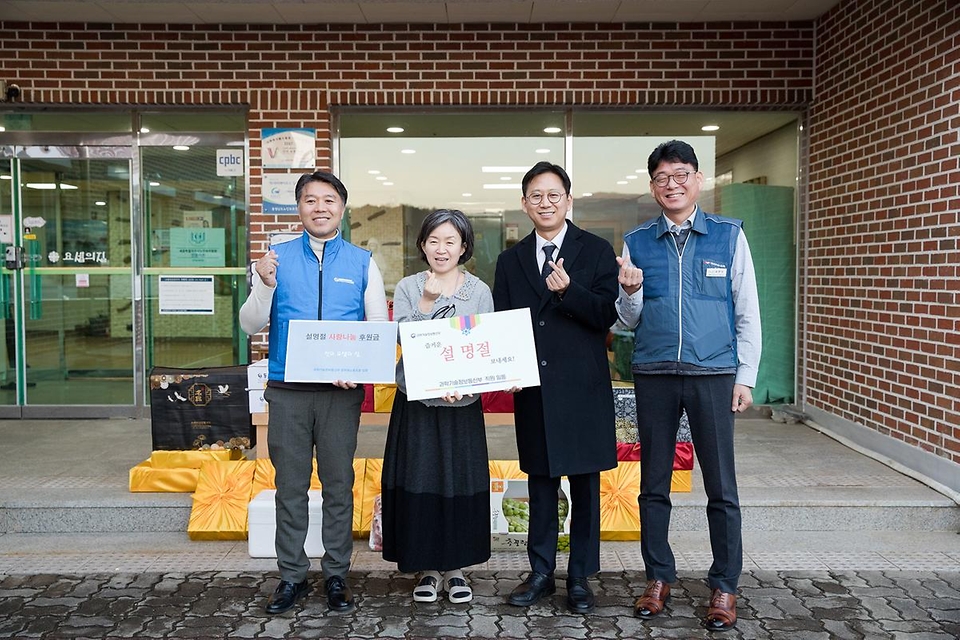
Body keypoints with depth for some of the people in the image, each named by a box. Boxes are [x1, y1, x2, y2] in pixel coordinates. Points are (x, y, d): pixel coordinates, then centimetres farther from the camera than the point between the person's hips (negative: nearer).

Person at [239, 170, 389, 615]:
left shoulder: (362, 263, 3)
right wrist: (265, 285, -17)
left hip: (342, 390, 0)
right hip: (287, 389, 1)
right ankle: (291, 576, 23)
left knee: (338, 485, 8)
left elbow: (381, 329, 3)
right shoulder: (277, 258, 5)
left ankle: (336, 575, 22)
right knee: (290, 485, 9)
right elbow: (251, 325, 2)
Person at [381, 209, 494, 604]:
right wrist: (426, 303, -19)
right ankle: (428, 569, 19)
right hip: (416, 401, 0)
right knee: (419, 482, 3)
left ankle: (455, 568, 20)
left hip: (462, 404, 0)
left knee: (459, 481, 4)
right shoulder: (408, 288, 3)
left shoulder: (479, 291, 2)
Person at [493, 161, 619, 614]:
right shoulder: (511, 260, 11)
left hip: (583, 389, -2)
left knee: (585, 486, 6)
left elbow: (608, 314, -7)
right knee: (540, 483, 11)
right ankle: (540, 573, 23)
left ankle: (580, 577, 18)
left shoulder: (597, 251, 2)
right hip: (533, 389, 3)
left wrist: (568, 291, -22)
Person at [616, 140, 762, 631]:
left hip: (713, 374, -2)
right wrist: (631, 291, -13)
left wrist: (745, 378, -1)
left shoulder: (729, 235, 3)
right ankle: (658, 579, 24)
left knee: (721, 486, 3)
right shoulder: (636, 242, 7)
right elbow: (630, 320, 8)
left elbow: (748, 313, 4)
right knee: (653, 484, 9)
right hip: (653, 375, 2)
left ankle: (724, 588, 17)